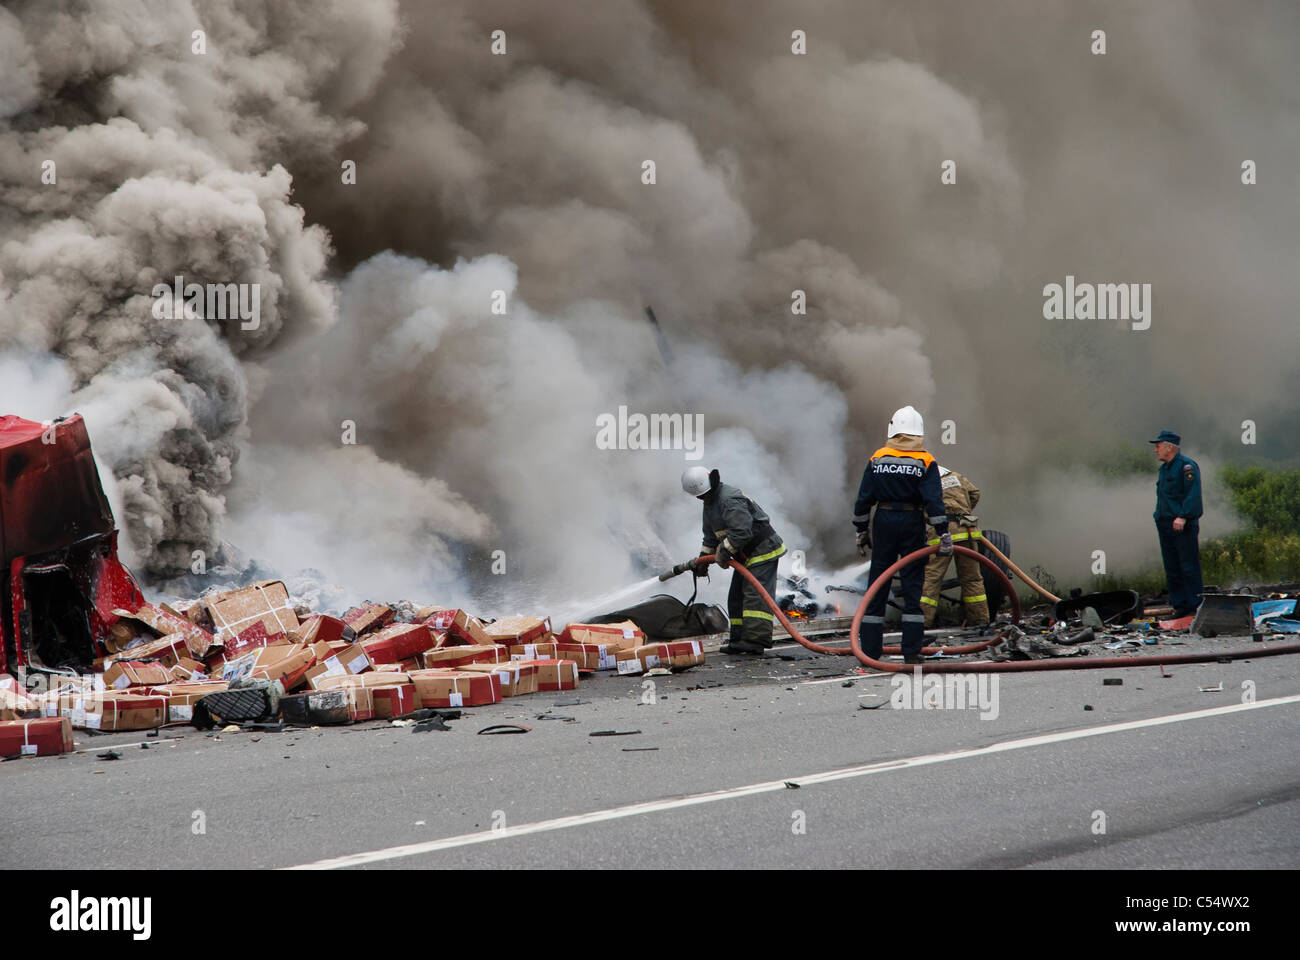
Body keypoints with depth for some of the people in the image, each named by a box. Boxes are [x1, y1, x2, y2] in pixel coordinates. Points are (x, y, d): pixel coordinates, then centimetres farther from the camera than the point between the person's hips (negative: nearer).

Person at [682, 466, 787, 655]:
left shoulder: (730, 499, -23)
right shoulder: (710, 503, 12)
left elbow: (742, 531, -29)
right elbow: (711, 536, 24)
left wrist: (724, 552, -19)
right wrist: (703, 560, 21)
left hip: (762, 552, -11)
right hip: (744, 556, 11)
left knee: (756, 595, -17)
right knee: (737, 598, 10)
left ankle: (755, 642, -24)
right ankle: (739, 641, 13)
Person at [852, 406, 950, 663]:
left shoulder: (877, 459, 2)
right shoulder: (926, 462, -4)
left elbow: (863, 499, 3)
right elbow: (934, 501, -11)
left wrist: (862, 530, 12)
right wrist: (943, 535, -12)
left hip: (883, 522, 2)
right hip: (912, 523, -2)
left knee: (877, 585, 8)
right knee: (913, 585, 2)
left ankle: (870, 650, 7)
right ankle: (912, 652, -1)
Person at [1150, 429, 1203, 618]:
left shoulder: (1186, 466, -9)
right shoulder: (1164, 468, 20)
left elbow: (1193, 495, -17)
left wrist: (1183, 516, -25)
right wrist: (1159, 516, 16)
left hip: (1183, 525, -9)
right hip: (1165, 525, 9)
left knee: (1189, 567, -8)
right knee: (1172, 569, 9)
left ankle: (1194, 607, -6)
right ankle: (1179, 606, 13)